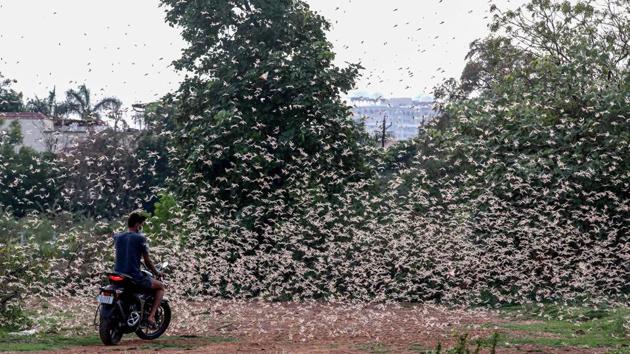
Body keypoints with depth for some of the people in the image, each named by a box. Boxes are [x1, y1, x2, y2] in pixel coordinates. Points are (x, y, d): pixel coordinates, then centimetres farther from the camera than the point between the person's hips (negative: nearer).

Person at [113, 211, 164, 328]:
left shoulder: (117, 237, 8)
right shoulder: (140, 238, -7)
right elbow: (147, 261, -2)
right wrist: (157, 273, 16)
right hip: (135, 277, -6)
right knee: (160, 286, 15)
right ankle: (151, 316, 0)